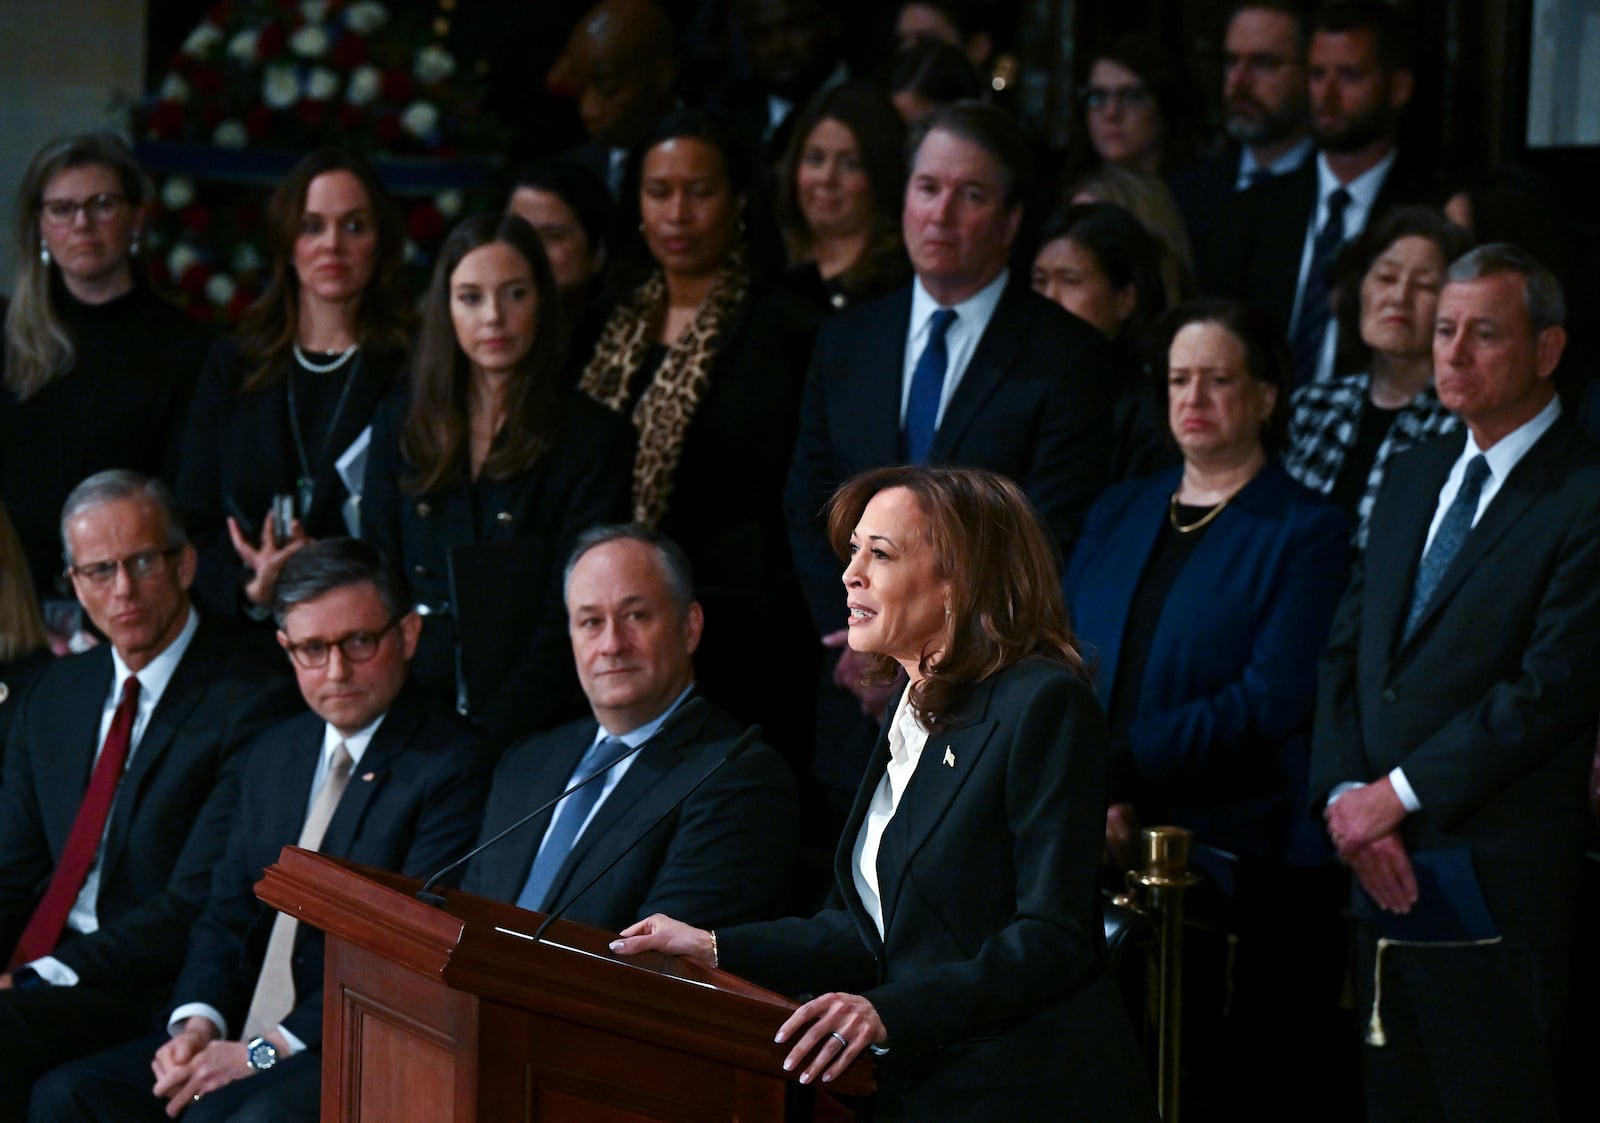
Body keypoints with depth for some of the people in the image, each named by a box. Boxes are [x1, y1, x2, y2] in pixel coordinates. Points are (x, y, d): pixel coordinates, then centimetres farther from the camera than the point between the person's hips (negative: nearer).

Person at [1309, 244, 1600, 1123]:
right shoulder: (1416, 477, 17)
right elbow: (1346, 650, 14)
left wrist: (1399, 794, -13)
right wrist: (1344, 794, -2)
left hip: (1493, 883, -7)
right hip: (1388, 873, 7)